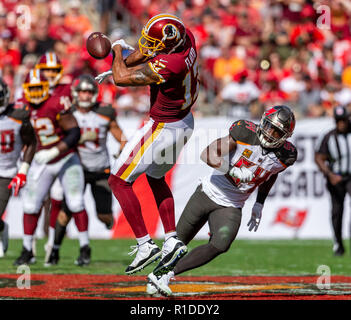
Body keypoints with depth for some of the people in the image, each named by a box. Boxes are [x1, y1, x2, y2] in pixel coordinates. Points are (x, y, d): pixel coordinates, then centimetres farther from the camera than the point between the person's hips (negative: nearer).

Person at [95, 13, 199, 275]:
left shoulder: (168, 66, -36)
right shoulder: (185, 36, -12)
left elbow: (121, 78, -25)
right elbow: (146, 54, 6)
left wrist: (118, 50, -6)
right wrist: (111, 72, 6)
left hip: (164, 129, -9)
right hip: (185, 122, 9)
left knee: (119, 181, 3)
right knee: (156, 178, 27)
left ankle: (145, 244, 2)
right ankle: (172, 241, 20)